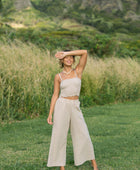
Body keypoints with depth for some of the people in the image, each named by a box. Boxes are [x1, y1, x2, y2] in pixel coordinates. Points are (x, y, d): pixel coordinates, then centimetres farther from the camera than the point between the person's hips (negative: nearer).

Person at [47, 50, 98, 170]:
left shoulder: (78, 71, 5)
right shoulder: (58, 77, 4)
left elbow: (85, 52, -6)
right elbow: (55, 95, 5)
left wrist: (66, 52, -4)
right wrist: (50, 114, 0)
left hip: (75, 107, 1)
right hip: (62, 106, -1)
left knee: (83, 135, 2)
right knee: (59, 137, 0)